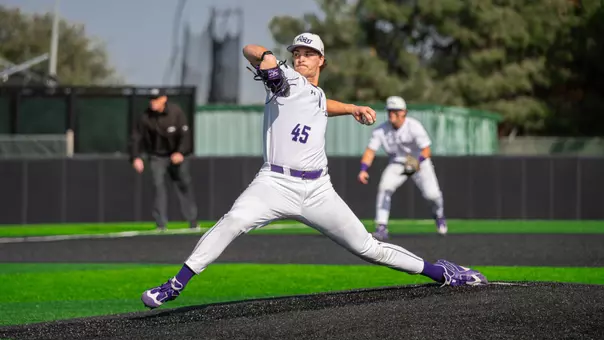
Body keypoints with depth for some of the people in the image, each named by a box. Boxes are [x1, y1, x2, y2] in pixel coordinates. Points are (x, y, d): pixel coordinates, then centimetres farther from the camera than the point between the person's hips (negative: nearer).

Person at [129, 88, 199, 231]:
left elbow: (185, 134, -16)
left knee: (184, 185, 6)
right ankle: (161, 224, -11)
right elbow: (136, 138, -12)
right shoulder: (145, 117, -15)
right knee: (159, 185, -13)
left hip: (177, 154, 0)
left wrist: (181, 152, -29)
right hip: (157, 156, 0)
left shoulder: (176, 112, -16)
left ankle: (193, 222, 19)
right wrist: (135, 157, -23)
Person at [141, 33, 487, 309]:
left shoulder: (319, 97, 22)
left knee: (367, 247, 5)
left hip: (317, 191, 4)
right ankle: (175, 286, -29)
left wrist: (353, 109, 32)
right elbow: (249, 50, -11)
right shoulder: (286, 79, 4)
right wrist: (265, 58, -34)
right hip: (275, 183, -4)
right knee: (232, 222, -31)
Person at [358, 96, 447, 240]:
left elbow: (426, 150, -30)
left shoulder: (414, 126, -26)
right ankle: (381, 228, -21)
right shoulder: (381, 130, -16)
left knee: (431, 193, -16)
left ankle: (438, 215, 21)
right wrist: (363, 169, -35)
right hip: (397, 163, 2)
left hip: (420, 162, -2)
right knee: (384, 187, -23)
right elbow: (370, 151, -19)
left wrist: (418, 162, -51)